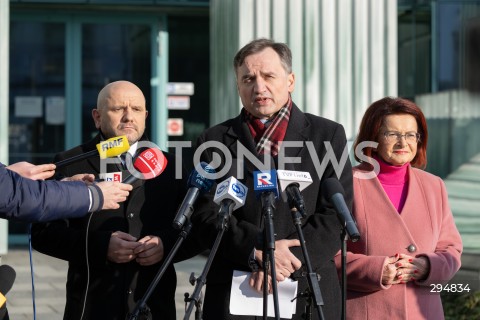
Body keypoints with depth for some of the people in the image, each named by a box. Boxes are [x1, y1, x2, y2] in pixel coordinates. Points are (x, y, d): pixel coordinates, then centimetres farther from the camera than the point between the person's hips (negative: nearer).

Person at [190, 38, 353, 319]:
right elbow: (206, 215, 0)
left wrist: (286, 262, -13)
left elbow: (335, 216, -2)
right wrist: (258, 249, -15)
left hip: (309, 295, 0)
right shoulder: (214, 141, 9)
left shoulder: (328, 135, 6)